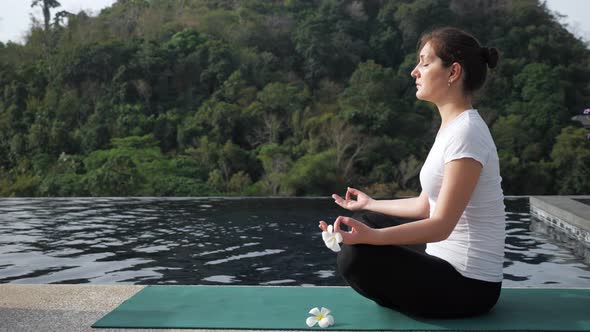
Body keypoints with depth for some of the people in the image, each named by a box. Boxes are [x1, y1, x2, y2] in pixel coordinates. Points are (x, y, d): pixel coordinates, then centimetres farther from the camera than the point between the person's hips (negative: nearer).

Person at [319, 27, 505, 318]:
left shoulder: (466, 132, -22)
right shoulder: (452, 127, 8)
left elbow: (441, 225, -27)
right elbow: (425, 206, 13)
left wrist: (371, 236, -40)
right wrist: (370, 204, 27)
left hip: (468, 284, -10)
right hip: (449, 264, 10)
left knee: (355, 257, -21)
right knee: (367, 221, 18)